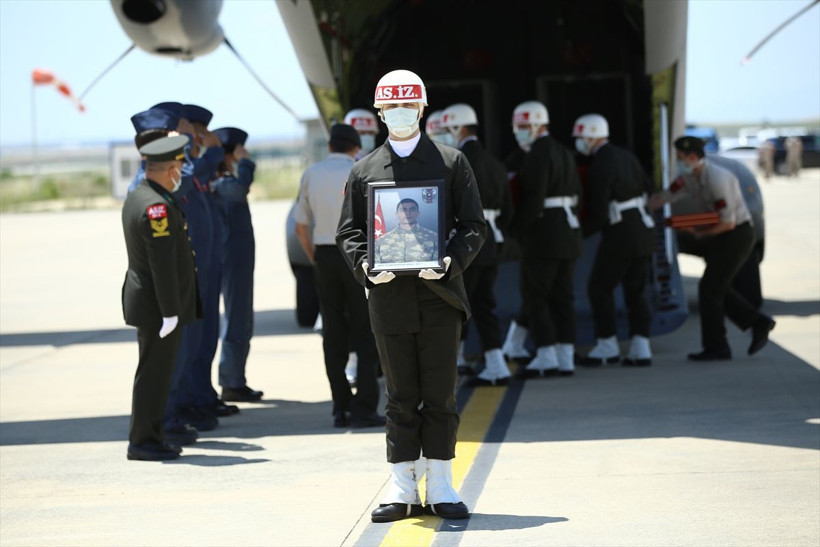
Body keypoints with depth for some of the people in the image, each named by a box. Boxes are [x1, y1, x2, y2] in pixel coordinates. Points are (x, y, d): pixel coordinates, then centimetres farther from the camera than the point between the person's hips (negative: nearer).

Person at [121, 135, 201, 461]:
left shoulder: (136, 198, 11)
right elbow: (162, 265, -23)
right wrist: (170, 311, -21)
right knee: (154, 373, -3)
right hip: (159, 304, -10)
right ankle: (143, 442, 2)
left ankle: (149, 436, 21)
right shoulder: (157, 207, -22)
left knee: (156, 372, 15)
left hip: (146, 299, 10)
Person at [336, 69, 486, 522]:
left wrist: (451, 262, -13)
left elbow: (474, 225, 5)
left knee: (439, 396, 2)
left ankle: (440, 486, 9)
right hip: (389, 295, 1)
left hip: (440, 296, -1)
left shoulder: (451, 162, 8)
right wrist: (364, 264, -10)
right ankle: (403, 489, 8)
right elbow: (348, 230, 11)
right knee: (401, 397, 4)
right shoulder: (364, 170, 11)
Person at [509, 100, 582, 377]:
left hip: (543, 231, -9)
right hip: (569, 229, 9)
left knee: (536, 296, -3)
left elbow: (534, 198, -20)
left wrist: (518, 227, -11)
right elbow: (576, 193, 18)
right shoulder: (563, 153, 15)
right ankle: (566, 358, 8)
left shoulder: (538, 155, -13)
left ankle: (546, 356, -6)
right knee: (563, 296, 8)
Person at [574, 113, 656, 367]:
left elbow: (598, 214, -17)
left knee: (599, 288, 5)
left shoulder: (600, 167, -16)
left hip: (620, 234, -8)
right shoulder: (625, 157, 9)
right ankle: (640, 348, 4)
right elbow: (647, 187, 21)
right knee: (636, 291, 10)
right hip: (643, 229, 8)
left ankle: (607, 345, 8)